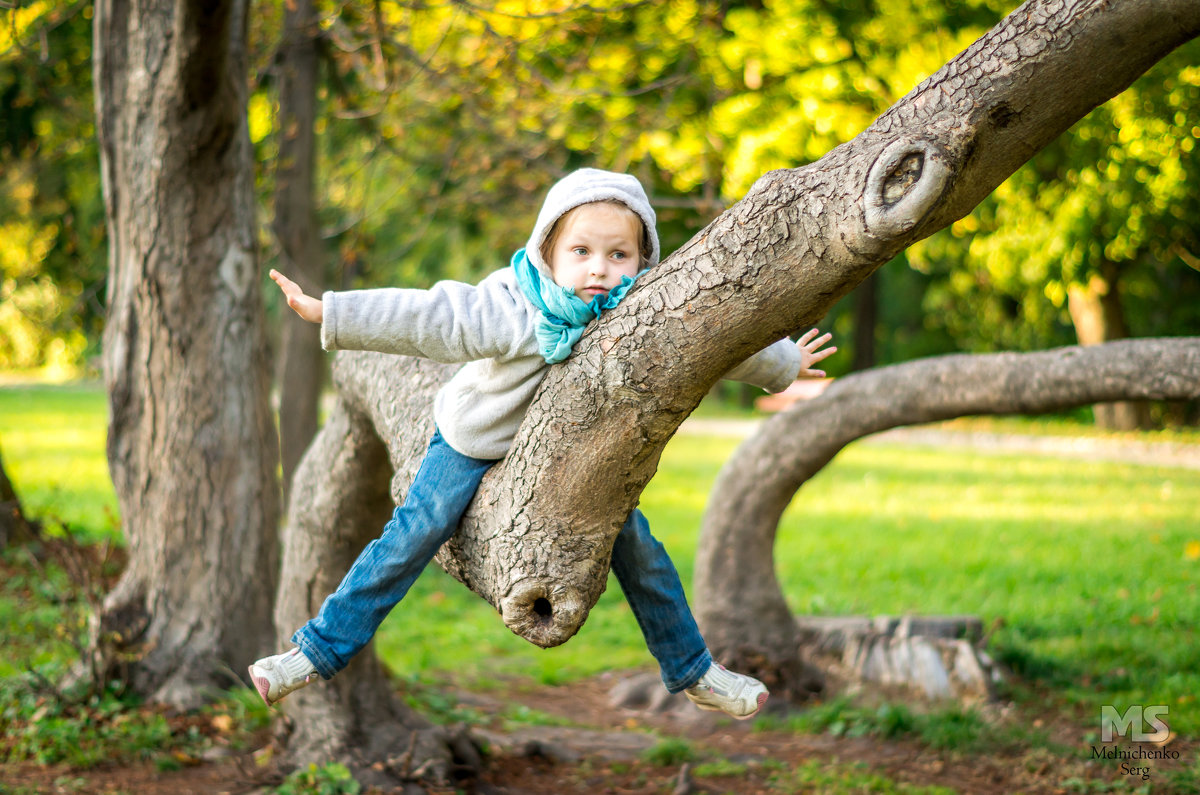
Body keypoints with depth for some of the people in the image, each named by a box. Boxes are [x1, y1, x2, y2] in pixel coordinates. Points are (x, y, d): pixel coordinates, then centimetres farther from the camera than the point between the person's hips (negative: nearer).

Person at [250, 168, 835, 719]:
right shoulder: (513, 311, -36)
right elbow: (425, 319, -37)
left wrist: (784, 363, 7)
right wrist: (329, 313, -40)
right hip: (478, 441, -3)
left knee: (636, 546, -1)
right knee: (413, 536, -12)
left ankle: (691, 671, 17)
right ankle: (319, 650, 0)